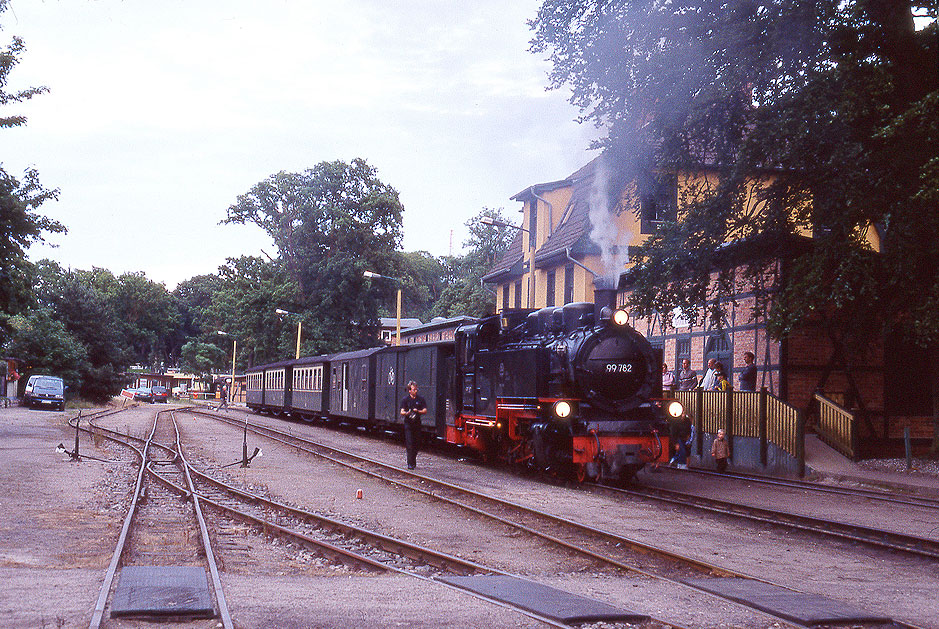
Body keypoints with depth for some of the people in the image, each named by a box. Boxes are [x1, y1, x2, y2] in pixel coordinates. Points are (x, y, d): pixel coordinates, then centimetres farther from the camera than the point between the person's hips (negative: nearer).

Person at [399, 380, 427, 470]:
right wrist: (407, 413, -26)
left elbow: (425, 410, 4)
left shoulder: (420, 399, 5)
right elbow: (402, 412, -4)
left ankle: (414, 461, 22)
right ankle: (410, 464, -11)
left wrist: (418, 411, -16)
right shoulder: (405, 399, 0)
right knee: (409, 444, -9)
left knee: (416, 444, 8)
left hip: (417, 423, 3)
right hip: (408, 423, -3)